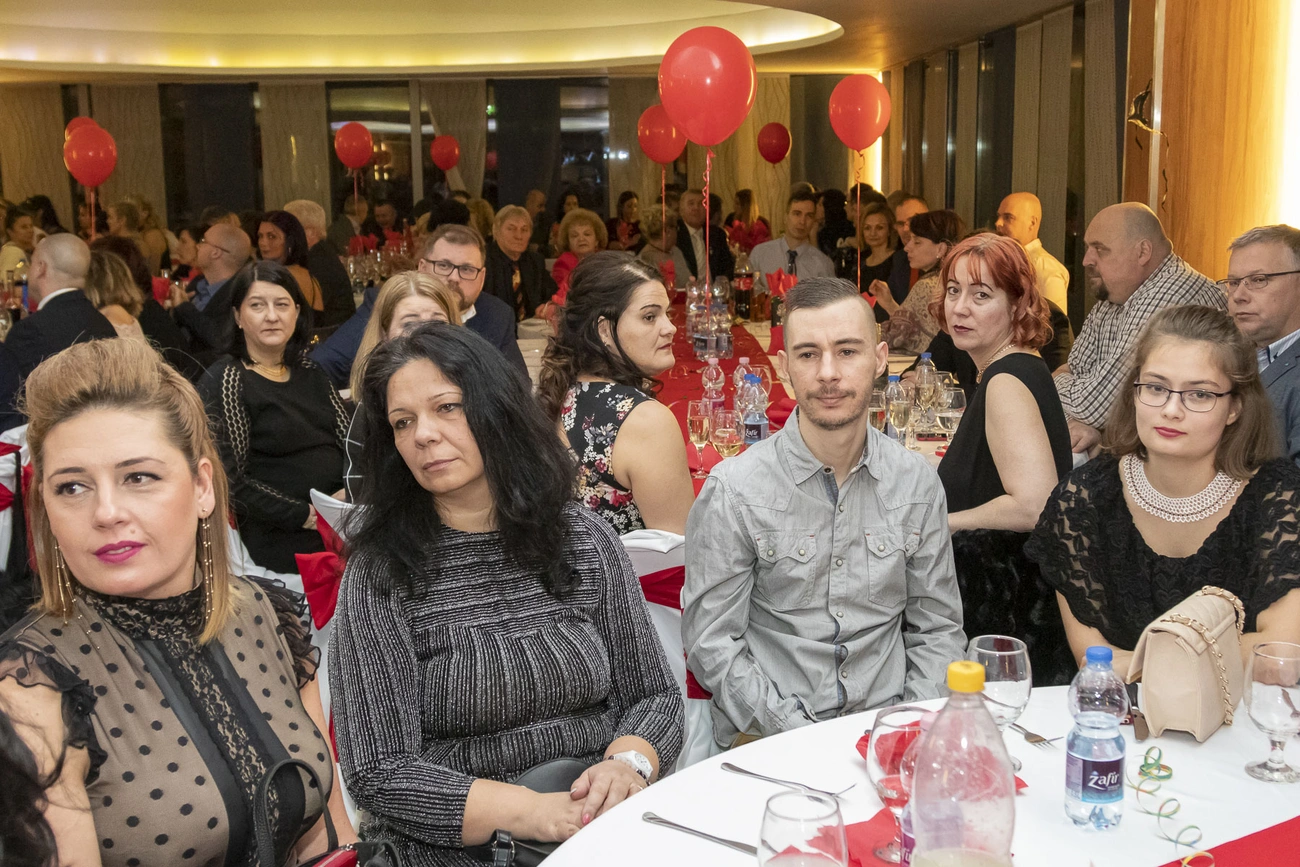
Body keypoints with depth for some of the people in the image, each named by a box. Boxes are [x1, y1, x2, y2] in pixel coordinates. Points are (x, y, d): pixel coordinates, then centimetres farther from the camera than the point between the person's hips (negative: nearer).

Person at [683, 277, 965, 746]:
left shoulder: (917, 482, 5)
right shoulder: (733, 490, -7)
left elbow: (938, 629, 12)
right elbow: (711, 646, -6)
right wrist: (804, 736, -15)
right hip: (771, 741, -3)